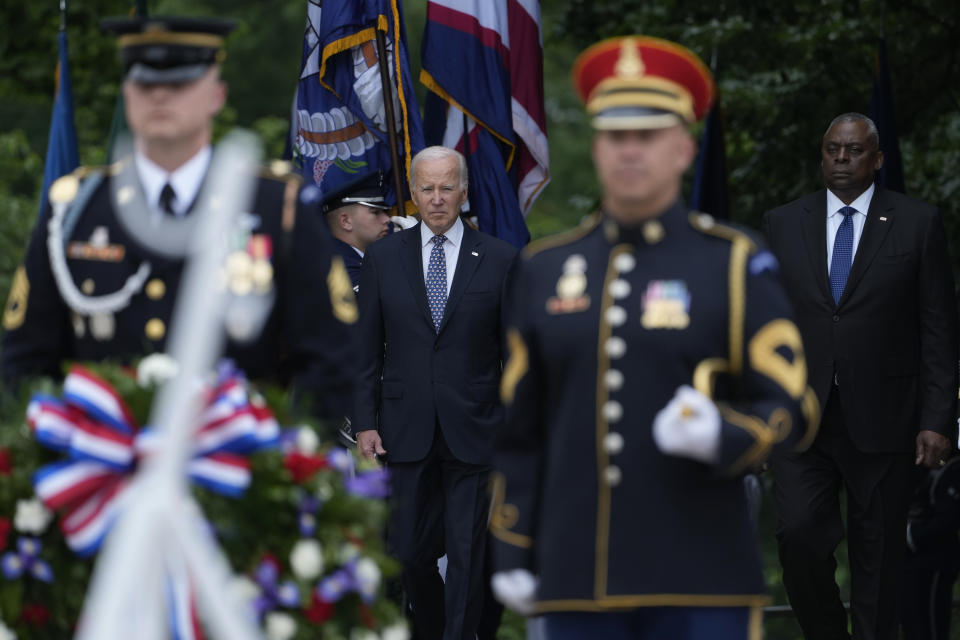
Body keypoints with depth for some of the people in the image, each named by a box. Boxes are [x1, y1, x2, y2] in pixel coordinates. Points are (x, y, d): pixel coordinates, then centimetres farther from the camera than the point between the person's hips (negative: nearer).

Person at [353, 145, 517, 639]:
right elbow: (368, 349, 6)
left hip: (474, 431, -2)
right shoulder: (383, 257, 6)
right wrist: (365, 422, 0)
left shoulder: (498, 259, 1)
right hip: (406, 430, 2)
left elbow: (513, 351, 2)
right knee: (411, 551, 6)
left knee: (467, 553, -1)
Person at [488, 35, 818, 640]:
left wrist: (719, 437, -23)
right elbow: (519, 428, 13)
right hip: (578, 584, 3)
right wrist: (512, 554, 8)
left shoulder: (736, 264, 0)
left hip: (701, 578, -3)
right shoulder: (547, 269, 10)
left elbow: (791, 410, -3)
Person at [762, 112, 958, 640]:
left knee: (878, 554, 3)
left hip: (881, 419, -1)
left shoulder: (918, 223, 3)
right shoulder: (782, 224, 10)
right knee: (799, 534, -13)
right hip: (801, 417, 1)